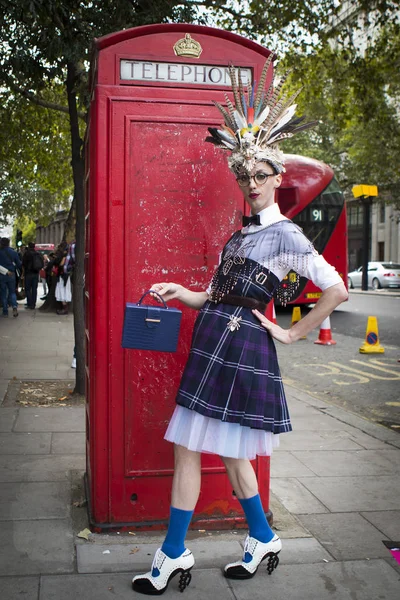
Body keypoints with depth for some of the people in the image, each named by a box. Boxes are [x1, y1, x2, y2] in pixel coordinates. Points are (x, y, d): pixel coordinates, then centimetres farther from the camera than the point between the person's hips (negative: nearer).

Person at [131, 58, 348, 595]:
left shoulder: (285, 234, -10)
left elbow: (336, 289, -15)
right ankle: (263, 541, 30)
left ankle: (174, 555, 9)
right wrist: (179, 292, 5)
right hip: (214, 344, 9)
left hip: (239, 349, -8)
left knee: (187, 449, -4)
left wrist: (292, 334, -12)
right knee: (229, 452, 15)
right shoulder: (241, 233, 16)